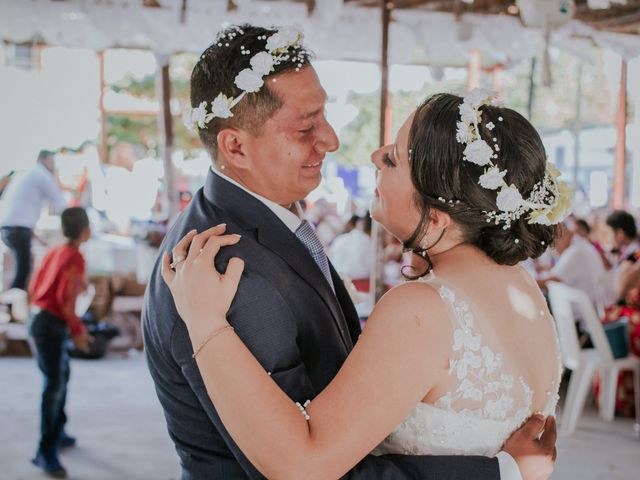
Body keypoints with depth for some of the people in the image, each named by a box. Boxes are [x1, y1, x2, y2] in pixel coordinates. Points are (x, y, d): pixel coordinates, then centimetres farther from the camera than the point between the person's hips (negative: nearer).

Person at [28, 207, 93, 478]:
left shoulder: (54, 252, 12)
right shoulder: (75, 258, -13)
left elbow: (35, 287, 15)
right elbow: (65, 298, -20)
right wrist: (77, 330, -12)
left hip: (43, 321, 10)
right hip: (52, 326, -10)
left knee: (61, 378, 21)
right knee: (54, 386, -9)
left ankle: (57, 433, 33)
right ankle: (46, 453, -9)